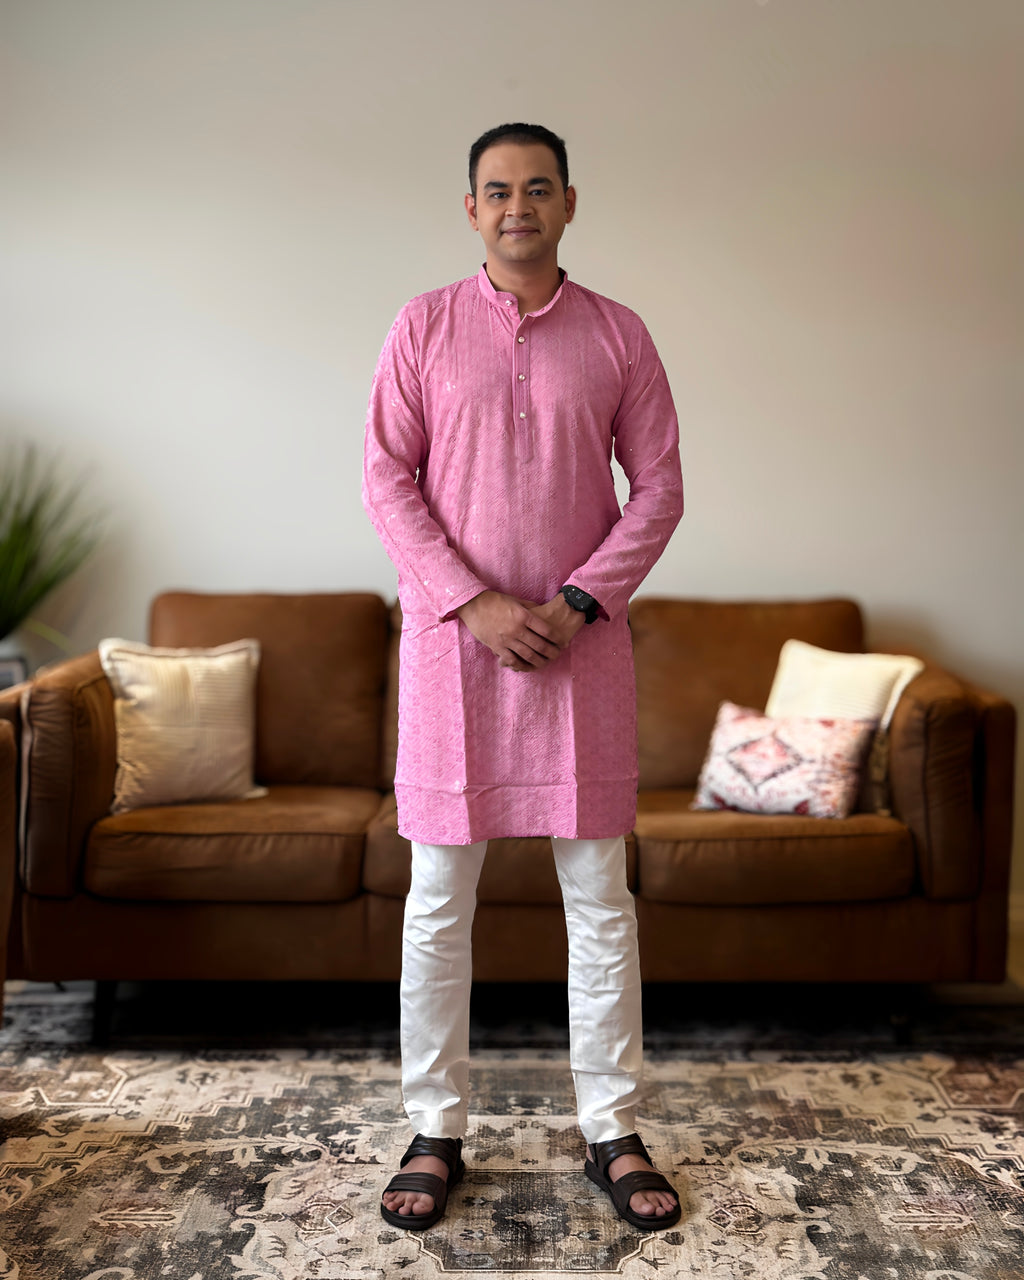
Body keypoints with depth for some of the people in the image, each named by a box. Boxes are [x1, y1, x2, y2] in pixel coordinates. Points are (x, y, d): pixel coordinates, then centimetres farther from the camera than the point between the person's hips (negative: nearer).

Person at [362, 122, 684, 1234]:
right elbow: (387, 481, -1)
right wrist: (474, 604, -12)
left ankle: (612, 1131, 18)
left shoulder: (617, 336, 6)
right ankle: (435, 1132, 18)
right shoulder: (424, 328, 4)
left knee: (600, 901, 5)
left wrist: (576, 603, -10)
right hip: (452, 641, 0)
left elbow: (658, 486, 3)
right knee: (438, 902, 4)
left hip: (580, 645, 1)